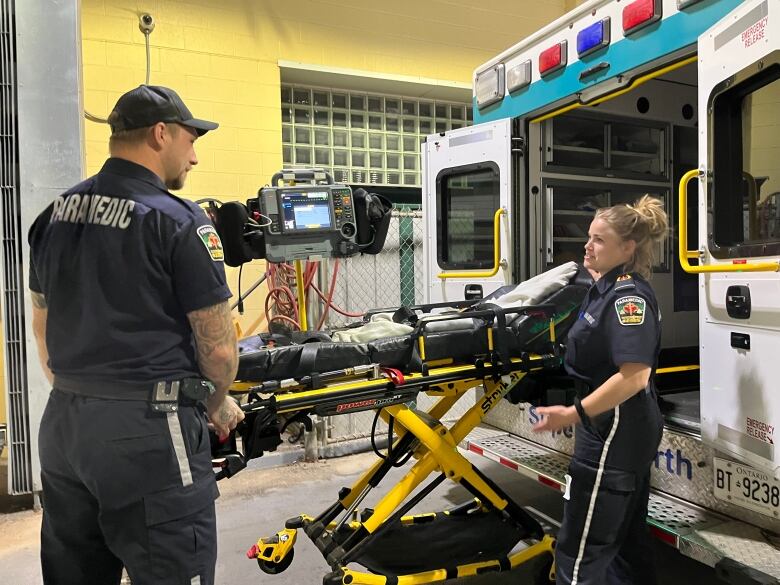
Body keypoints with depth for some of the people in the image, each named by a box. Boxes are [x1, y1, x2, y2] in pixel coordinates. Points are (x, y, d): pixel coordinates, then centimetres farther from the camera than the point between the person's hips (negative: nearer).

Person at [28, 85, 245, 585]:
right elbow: (218, 348, -13)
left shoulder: (55, 214, 8)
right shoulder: (178, 221, -14)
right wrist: (218, 404, 6)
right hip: (148, 429, -7)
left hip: (63, 422, 8)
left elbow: (43, 324, 16)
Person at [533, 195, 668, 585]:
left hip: (615, 430, -11)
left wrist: (574, 414, -28)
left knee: (580, 551, -2)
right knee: (627, 538, 22)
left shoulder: (629, 297, -20)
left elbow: (634, 377, -29)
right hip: (626, 432, 11)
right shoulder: (610, 289, 10)